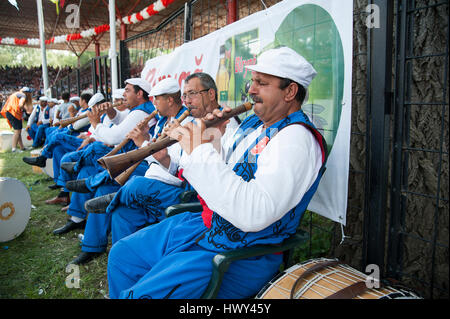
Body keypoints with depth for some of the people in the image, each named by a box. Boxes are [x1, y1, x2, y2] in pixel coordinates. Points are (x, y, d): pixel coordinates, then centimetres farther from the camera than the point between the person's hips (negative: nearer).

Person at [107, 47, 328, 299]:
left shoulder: (297, 139, -20)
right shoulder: (254, 123, 11)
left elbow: (255, 214, -34)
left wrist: (200, 152, -29)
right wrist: (211, 142, -5)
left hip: (240, 255, -9)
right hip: (206, 223, 9)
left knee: (138, 294, -18)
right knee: (121, 255, 14)